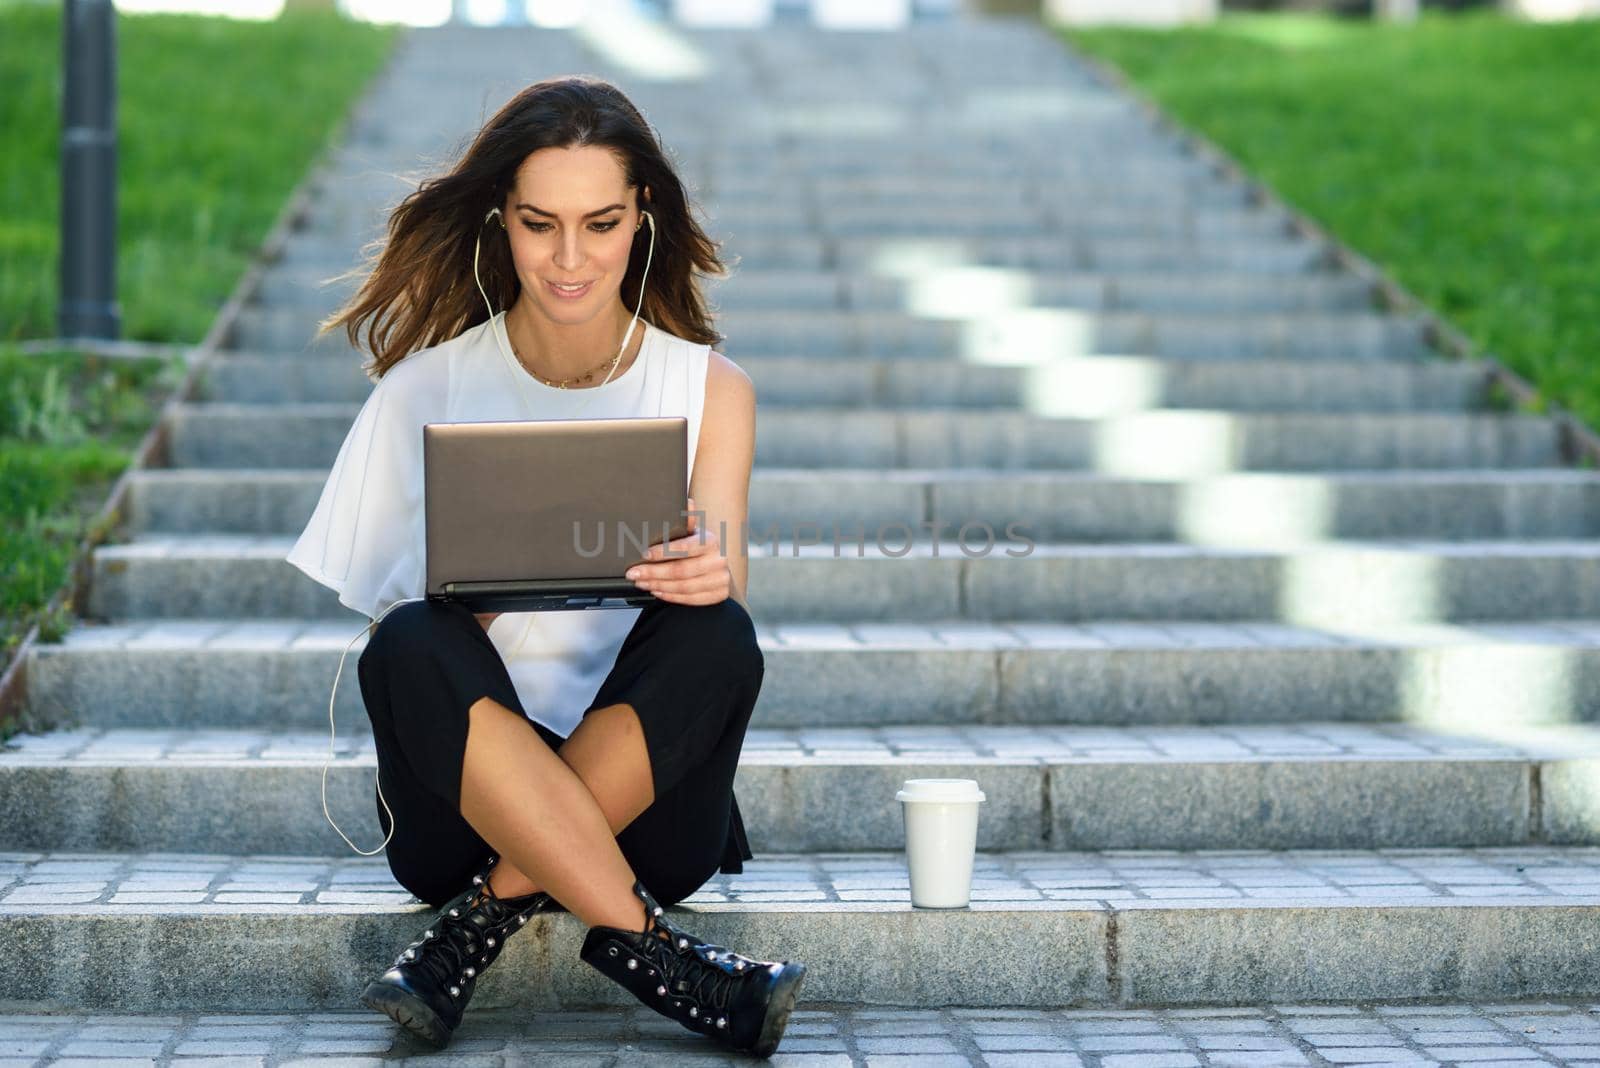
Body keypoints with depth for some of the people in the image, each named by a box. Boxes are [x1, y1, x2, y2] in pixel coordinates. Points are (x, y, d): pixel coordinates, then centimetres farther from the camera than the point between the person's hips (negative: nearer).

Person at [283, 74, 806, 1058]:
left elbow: (723, 595, -4)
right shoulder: (431, 383, 3)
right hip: (465, 806, 0)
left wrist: (710, 580, -29)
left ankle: (492, 910, -21)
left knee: (716, 635, -29)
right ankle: (642, 940, -28)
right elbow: (402, 607, -1)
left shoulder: (712, 390, 5)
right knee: (410, 647, -31)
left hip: (644, 796, 1)